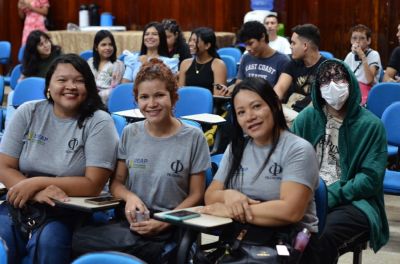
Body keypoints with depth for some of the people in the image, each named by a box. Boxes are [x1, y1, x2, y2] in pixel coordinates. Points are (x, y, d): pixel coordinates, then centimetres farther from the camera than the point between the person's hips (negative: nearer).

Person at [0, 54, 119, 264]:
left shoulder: (98, 122, -6)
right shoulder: (27, 113, 3)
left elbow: (93, 184, -10)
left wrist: (37, 183, -16)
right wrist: (36, 193, -19)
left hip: (71, 210, -2)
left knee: (46, 242, -32)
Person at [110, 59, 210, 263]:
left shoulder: (193, 137, -1)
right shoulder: (130, 133, 8)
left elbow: (196, 195, 1)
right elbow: (116, 181, 14)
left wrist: (163, 223, -13)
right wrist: (130, 196, -9)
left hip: (172, 226, -3)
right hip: (132, 219, 3)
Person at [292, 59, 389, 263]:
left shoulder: (371, 125, -1)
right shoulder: (307, 117, 10)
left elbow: (370, 178, -7)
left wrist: (330, 196, -19)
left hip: (354, 201, -3)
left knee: (322, 236, -35)